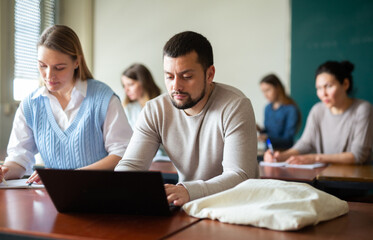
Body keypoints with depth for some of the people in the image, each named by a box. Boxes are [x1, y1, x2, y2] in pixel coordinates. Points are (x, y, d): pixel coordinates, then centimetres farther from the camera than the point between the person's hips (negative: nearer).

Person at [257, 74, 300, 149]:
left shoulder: (292, 110, -9)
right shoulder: (268, 108, 13)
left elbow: (288, 139, -9)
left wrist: (268, 138, -21)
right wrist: (261, 130, 1)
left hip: (284, 152, -6)